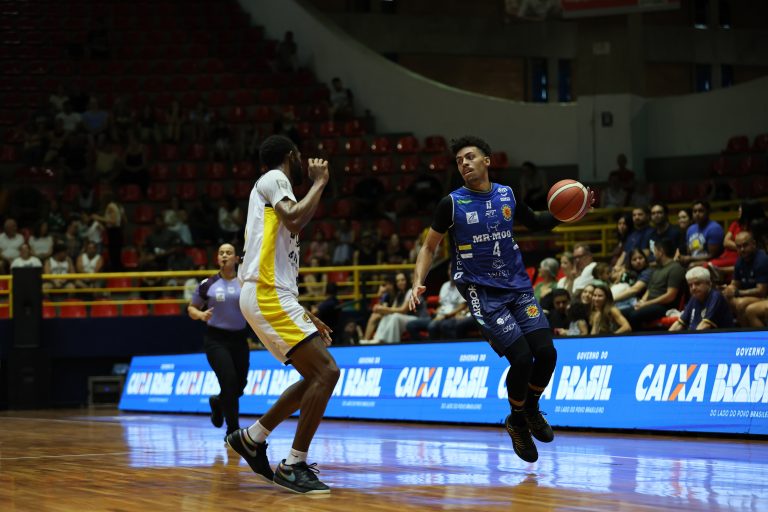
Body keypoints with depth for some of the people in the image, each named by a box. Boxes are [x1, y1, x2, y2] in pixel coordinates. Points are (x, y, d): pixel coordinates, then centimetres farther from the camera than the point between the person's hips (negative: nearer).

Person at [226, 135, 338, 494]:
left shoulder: (270, 186, 26)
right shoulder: (274, 178, -2)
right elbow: (295, 220, -24)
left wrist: (304, 316, 26)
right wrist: (319, 182, -8)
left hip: (270, 296, 10)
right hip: (268, 294, -10)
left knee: (316, 376, 14)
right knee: (326, 372, -14)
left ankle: (251, 438, 21)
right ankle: (294, 466, -14)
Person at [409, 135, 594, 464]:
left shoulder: (508, 196, 5)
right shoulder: (452, 203, -6)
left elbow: (535, 223, 23)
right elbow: (429, 247, 2)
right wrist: (418, 283, -13)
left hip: (518, 286, 4)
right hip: (482, 291, -4)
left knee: (546, 352, -9)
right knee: (521, 357, -16)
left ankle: (531, 409, 20)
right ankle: (517, 422, 9)